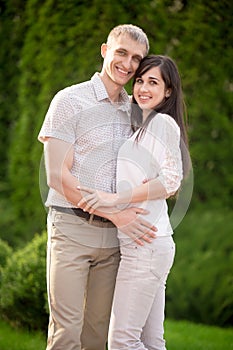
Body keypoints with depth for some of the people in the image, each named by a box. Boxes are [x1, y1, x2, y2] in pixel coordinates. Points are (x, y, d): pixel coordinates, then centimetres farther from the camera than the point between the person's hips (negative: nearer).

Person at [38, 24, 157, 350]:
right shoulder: (70, 101, -2)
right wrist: (115, 213, -13)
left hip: (112, 235, 5)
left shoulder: (133, 110, 15)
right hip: (72, 228, -5)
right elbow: (57, 177, -9)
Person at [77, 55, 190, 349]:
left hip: (145, 243, -10)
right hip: (148, 244, 10)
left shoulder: (163, 122, -5)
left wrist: (114, 198, -18)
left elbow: (171, 180, -15)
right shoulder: (143, 127, 24)